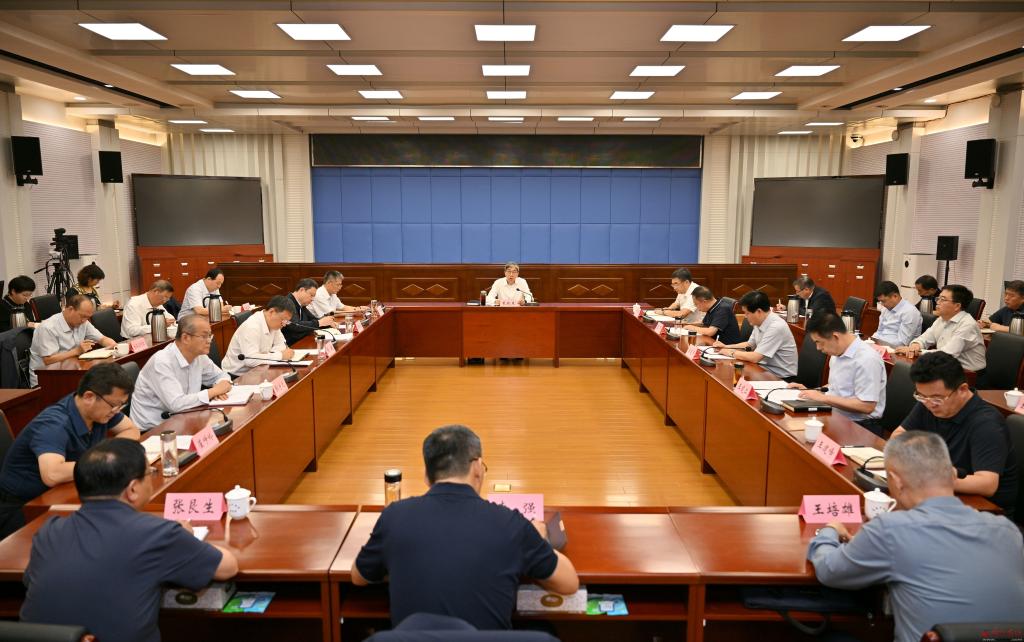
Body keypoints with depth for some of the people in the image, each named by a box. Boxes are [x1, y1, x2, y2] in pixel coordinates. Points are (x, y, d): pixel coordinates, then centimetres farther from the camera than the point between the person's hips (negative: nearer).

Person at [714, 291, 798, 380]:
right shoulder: (759, 322, 2)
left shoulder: (776, 327, -24)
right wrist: (726, 346, 9)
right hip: (766, 369, 7)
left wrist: (732, 353, -11)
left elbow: (755, 357, -26)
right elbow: (750, 344, 20)